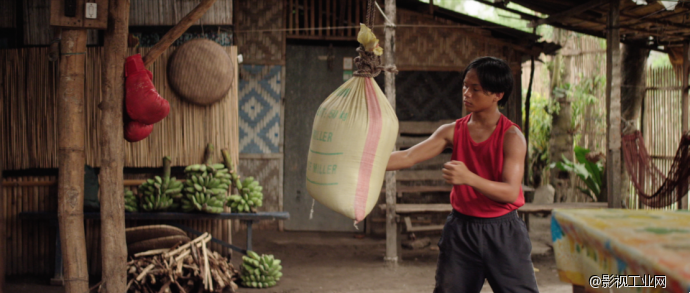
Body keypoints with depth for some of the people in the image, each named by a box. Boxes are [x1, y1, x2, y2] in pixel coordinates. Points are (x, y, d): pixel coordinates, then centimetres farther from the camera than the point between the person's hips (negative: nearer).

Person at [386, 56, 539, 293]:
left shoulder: (511, 136, -11)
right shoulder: (453, 131, 0)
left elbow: (510, 192, -20)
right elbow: (408, 158, -5)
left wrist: (469, 178, -36)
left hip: (502, 231, -3)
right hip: (461, 229, 3)